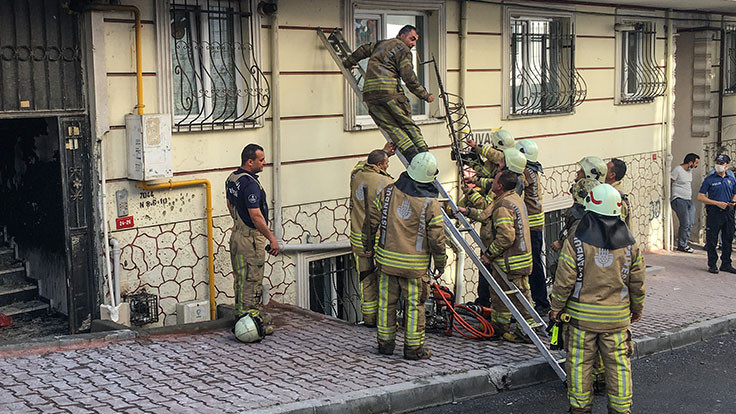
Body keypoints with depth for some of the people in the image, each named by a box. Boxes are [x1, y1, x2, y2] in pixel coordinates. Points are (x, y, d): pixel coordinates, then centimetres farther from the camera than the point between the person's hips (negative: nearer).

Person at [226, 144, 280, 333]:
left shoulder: (232, 178, 8)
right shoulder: (250, 183, -22)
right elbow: (256, 216, -25)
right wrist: (272, 239, -20)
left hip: (237, 234, 10)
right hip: (251, 238, -10)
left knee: (241, 278, 17)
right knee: (252, 281, -3)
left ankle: (240, 315, 26)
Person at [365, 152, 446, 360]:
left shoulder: (389, 192, -3)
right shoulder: (430, 204, -12)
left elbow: (372, 219, 3)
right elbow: (436, 238, -9)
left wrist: (369, 244, 19)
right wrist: (441, 263, 5)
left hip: (387, 259, 3)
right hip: (415, 264, -3)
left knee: (387, 301, 13)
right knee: (414, 304, 6)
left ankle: (385, 343, 21)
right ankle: (414, 348, 13)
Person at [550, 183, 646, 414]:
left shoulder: (576, 242, -12)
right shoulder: (629, 244, -1)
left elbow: (564, 280, -11)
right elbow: (637, 281, 5)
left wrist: (556, 307, 1)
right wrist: (637, 308, 19)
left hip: (582, 315, -2)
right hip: (617, 316, 3)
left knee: (580, 362, 9)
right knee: (618, 363, 11)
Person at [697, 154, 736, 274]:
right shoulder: (709, 179, -2)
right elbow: (700, 197, -6)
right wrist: (717, 203, -14)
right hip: (714, 213, -4)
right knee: (712, 240, -1)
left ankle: (726, 264, 19)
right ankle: (712, 265, 8)